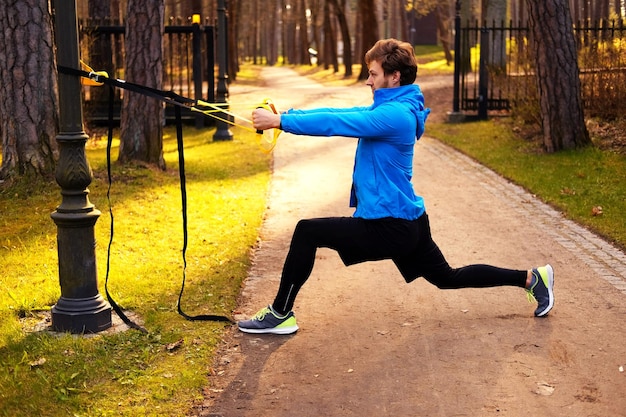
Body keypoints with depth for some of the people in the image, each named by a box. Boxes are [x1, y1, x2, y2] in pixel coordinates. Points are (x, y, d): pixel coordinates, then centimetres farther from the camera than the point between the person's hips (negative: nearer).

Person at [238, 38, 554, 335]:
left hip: (390, 227, -11)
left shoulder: (395, 115, -19)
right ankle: (531, 278, 28)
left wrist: (280, 122, -20)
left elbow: (336, 123, -24)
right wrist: (287, 114, 0)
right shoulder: (390, 108, 10)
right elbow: (341, 114, 7)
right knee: (449, 278, 24)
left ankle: (280, 315, -5)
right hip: (407, 222, 11)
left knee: (307, 232, -11)